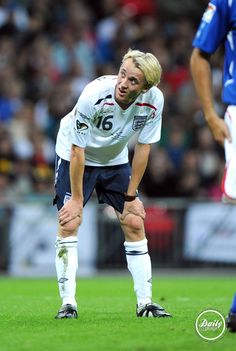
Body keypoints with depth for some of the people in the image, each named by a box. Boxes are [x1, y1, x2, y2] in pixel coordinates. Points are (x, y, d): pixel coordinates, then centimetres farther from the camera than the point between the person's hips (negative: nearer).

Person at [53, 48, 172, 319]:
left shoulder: (154, 100, -24)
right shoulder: (94, 95, -35)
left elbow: (143, 147, -11)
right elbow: (78, 150, -26)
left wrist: (131, 196, -8)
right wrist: (77, 199, -21)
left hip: (115, 160, 4)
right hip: (74, 156, -4)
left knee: (135, 223, -3)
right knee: (69, 223, -14)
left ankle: (145, 302, 4)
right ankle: (68, 303, -10)